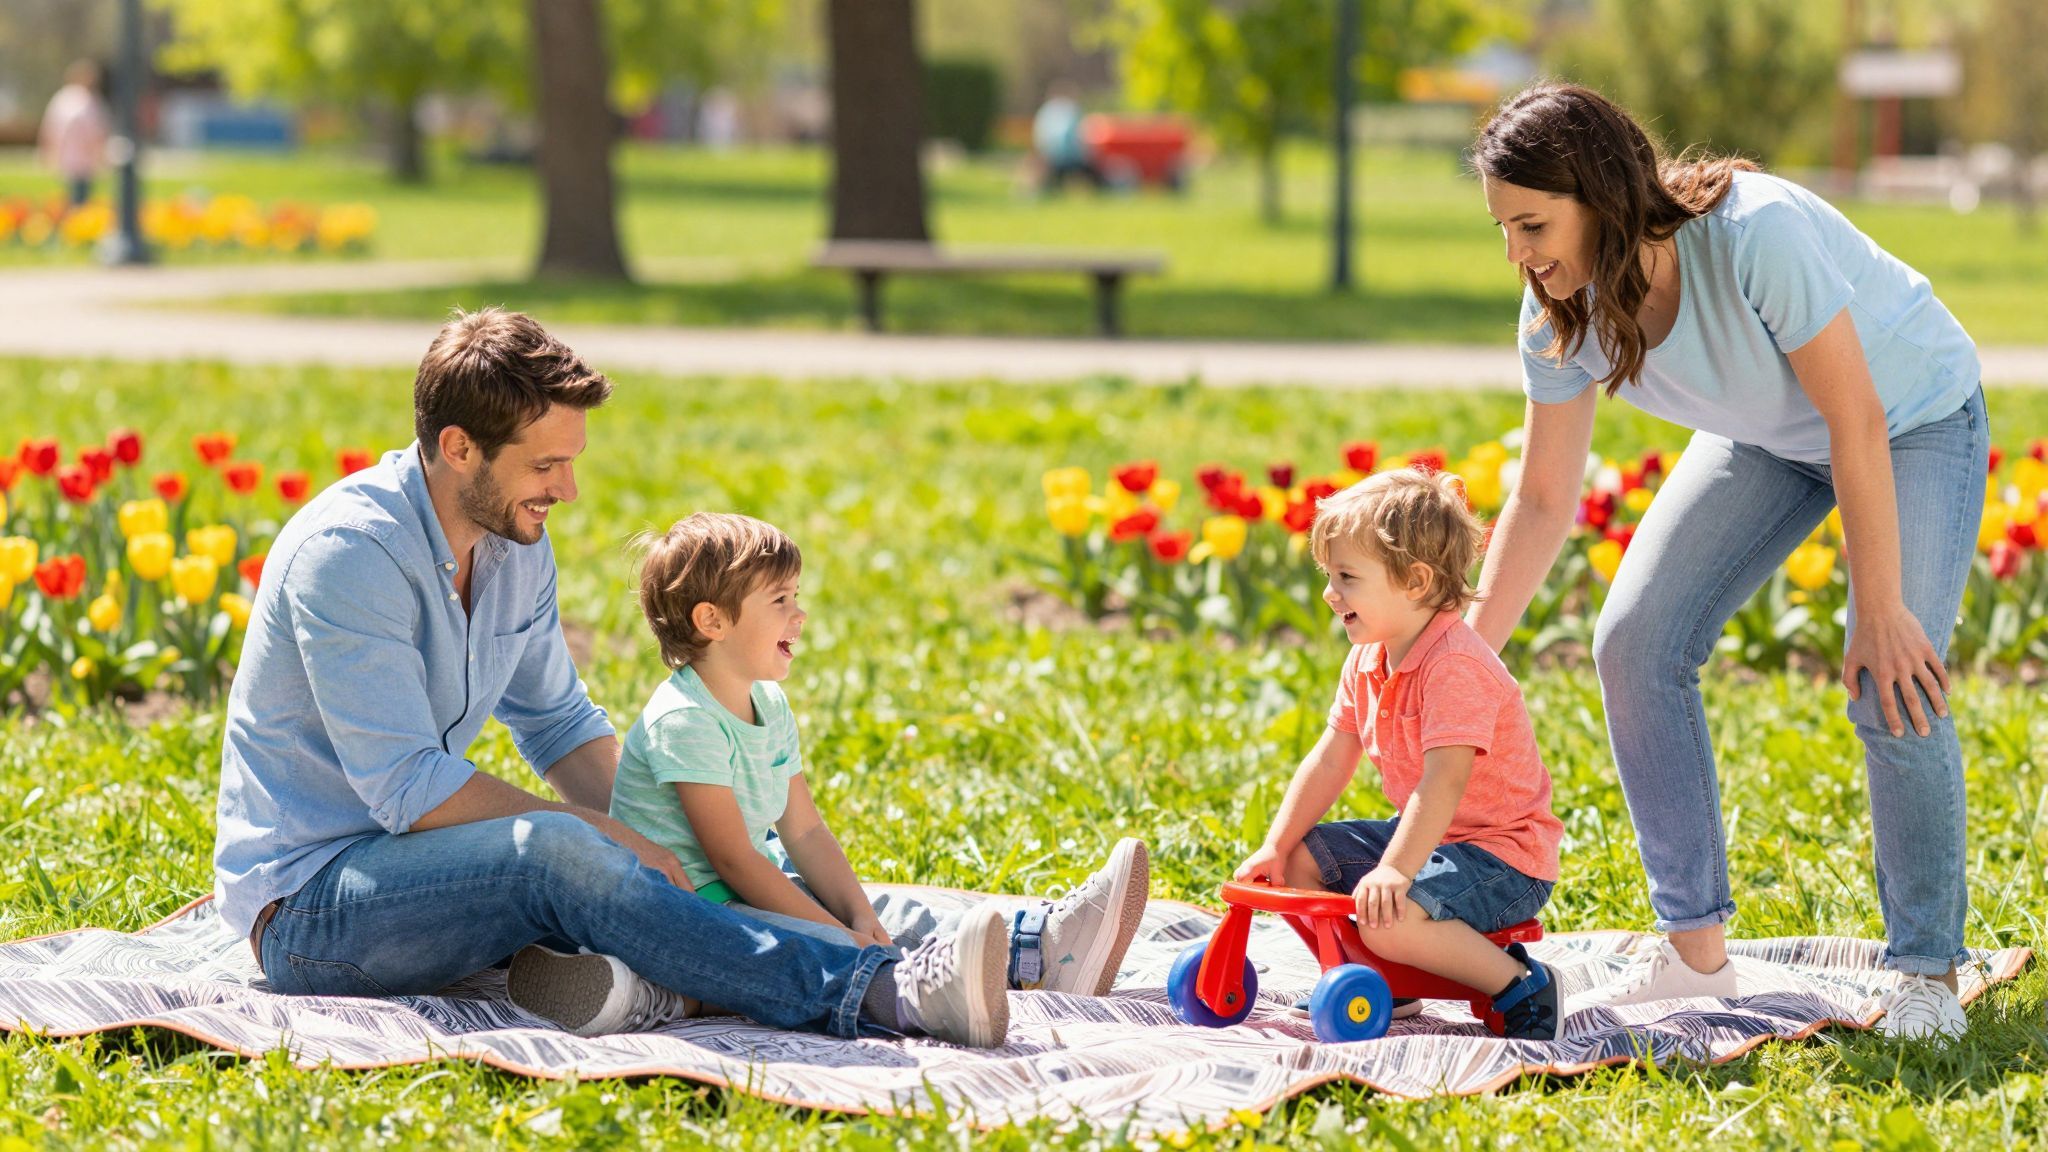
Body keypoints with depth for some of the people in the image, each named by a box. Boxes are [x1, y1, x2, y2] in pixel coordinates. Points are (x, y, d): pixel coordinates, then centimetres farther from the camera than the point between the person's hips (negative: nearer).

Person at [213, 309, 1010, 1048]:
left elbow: (560, 726, 17)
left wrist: (663, 852, -1)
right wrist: (606, 833, -19)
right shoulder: (347, 552, -22)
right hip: (303, 901, -9)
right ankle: (882, 996, -39)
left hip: (412, 857, 9)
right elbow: (409, 787, -25)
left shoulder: (517, 546, 5)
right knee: (553, 849, -32)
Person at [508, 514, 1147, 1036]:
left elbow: (805, 832, 10)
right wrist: (840, 936, -22)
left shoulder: (770, 707, 11)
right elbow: (732, 859, -22)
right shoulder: (685, 720, -20)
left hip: (757, 889, 10)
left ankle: (1040, 942, -18)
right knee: (808, 947, -31)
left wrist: (857, 914, -7)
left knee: (884, 911, -5)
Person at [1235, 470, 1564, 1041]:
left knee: (1389, 920, -32)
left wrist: (1395, 870, -41)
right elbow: (1329, 762, 9)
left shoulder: (1456, 665, -24)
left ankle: (1520, 985, -17)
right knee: (1298, 860, 8)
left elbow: (1444, 780, -33)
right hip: (1428, 836, 10)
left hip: (1504, 856, -10)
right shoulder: (1367, 661, 5)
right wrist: (1275, 846, 2)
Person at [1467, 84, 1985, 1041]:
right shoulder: (1562, 314, -19)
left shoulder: (1757, 234, -39)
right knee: (1634, 645, -6)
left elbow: (1856, 423, -33)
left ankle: (1928, 971, -3)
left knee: (1894, 690, -21)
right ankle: (1694, 947, 5)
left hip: (1910, 415, -6)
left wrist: (1879, 614, -31)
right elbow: (1542, 499, -8)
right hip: (1770, 438, 6)